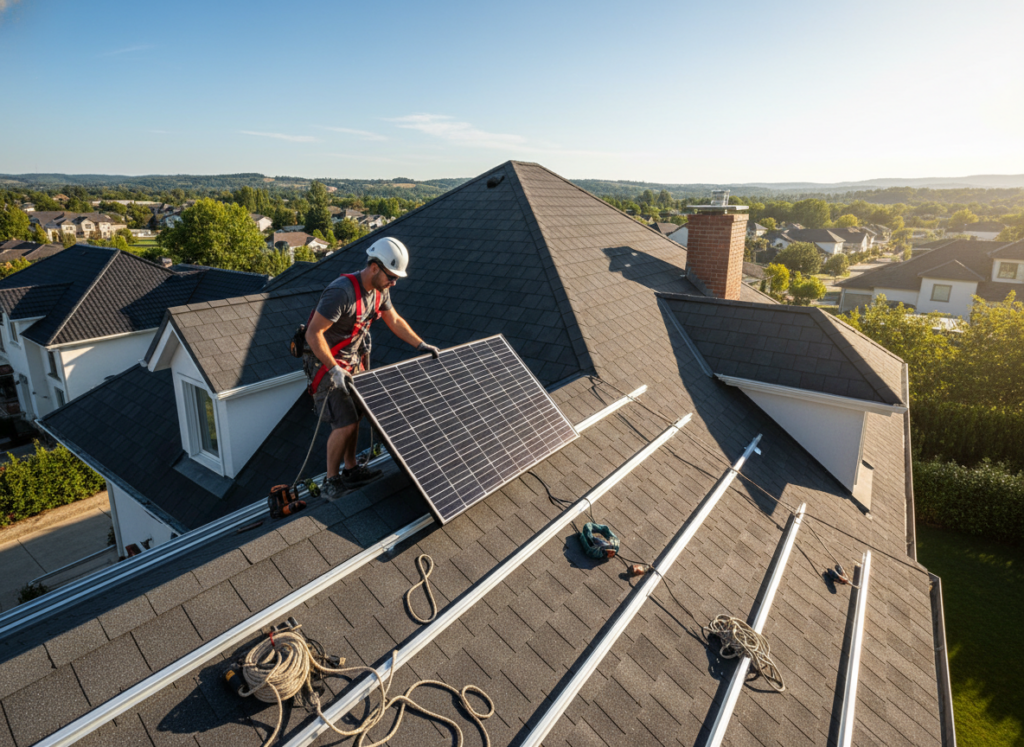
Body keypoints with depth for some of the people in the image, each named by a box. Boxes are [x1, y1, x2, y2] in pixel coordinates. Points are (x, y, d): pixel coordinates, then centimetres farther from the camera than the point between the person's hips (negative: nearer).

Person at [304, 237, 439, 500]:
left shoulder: (380, 290, -2)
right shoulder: (341, 292, -30)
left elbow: (394, 321, 15)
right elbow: (313, 333, -29)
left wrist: (421, 345, 13)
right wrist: (335, 370, -31)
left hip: (352, 361, 8)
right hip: (326, 364, -8)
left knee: (354, 416, 13)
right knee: (345, 423, -10)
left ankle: (351, 470, 30)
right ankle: (331, 482, 8)